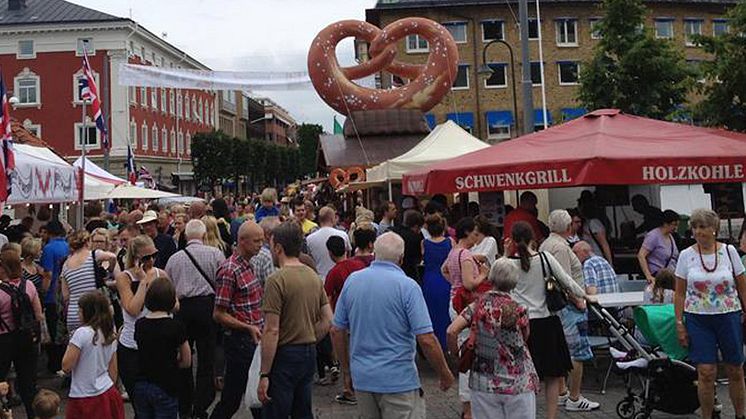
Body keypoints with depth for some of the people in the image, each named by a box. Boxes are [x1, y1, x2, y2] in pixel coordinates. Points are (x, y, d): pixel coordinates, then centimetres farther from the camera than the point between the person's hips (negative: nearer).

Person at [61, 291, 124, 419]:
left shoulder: (82, 333, -15)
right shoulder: (110, 335, 5)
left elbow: (66, 367, -14)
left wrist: (69, 346, 0)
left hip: (84, 397, -6)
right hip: (108, 393, 6)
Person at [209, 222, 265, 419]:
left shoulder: (248, 266, 12)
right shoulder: (229, 271, -17)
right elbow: (219, 315, -17)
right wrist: (249, 328, -22)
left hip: (254, 339, 9)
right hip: (239, 341, -9)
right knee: (231, 399, 2)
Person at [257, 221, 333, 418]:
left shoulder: (277, 280, -16)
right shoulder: (314, 276, 7)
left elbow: (272, 331, -19)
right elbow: (328, 320, 9)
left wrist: (264, 375, -15)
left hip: (285, 356, -7)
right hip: (309, 354, 7)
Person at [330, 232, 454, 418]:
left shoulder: (352, 280, 1)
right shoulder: (407, 286, -13)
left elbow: (337, 331, 7)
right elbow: (426, 340, -16)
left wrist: (346, 368, 19)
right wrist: (444, 374, -2)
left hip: (362, 377, 5)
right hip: (399, 379, -5)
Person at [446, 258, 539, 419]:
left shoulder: (477, 306, -5)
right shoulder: (518, 311, -11)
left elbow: (451, 331, -12)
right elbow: (525, 338, 6)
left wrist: (455, 354, 2)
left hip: (484, 383, 2)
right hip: (517, 383, -2)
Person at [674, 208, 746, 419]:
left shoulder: (729, 251, 0)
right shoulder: (686, 255, -1)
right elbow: (679, 294, 2)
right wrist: (679, 324, -2)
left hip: (729, 317, 1)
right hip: (698, 320, -1)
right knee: (706, 372, -4)